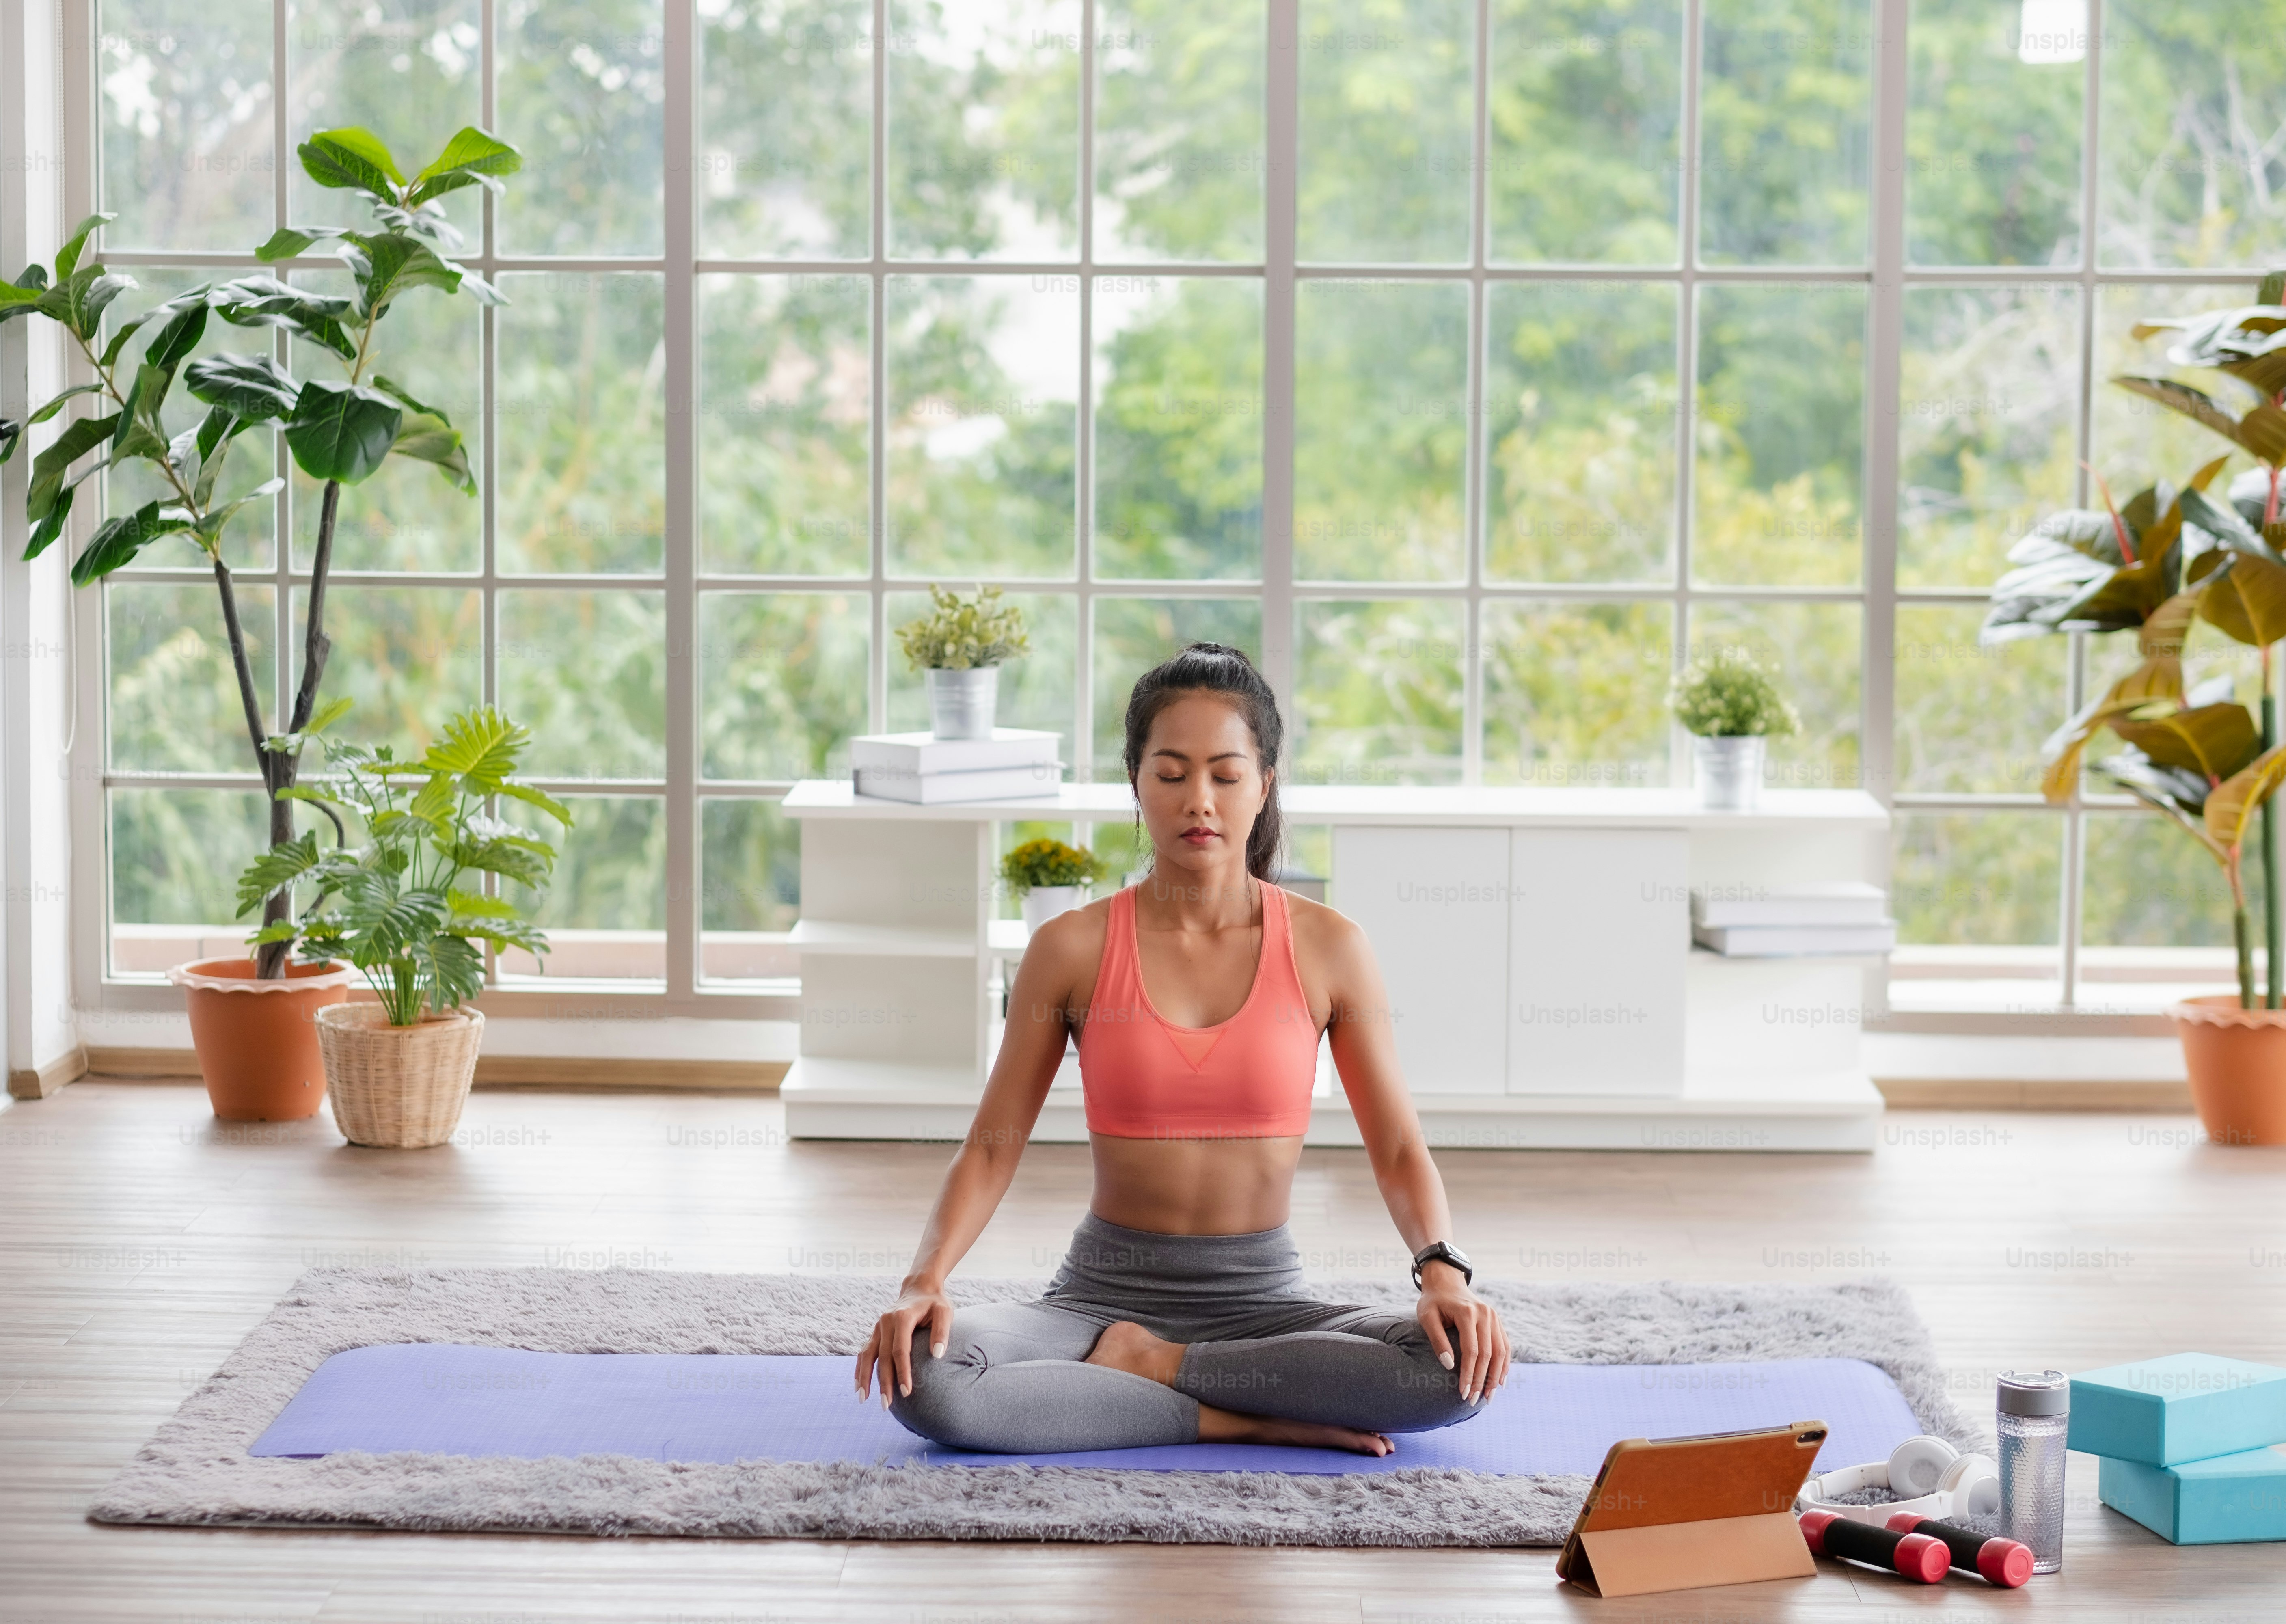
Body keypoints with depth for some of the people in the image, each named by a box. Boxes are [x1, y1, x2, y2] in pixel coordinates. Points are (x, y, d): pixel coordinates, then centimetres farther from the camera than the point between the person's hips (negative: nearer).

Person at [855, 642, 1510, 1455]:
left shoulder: (1327, 948, -1)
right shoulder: (1073, 950, -2)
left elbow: (1399, 1150, 2)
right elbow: (992, 1147, 1)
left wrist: (1443, 1270, -18)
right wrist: (925, 1282, -17)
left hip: (1263, 1300, 1)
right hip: (1106, 1291, -1)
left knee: (1462, 1370, -30)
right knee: (922, 1376, -32)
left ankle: (1147, 1365, -15)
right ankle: (1246, 1419, -21)